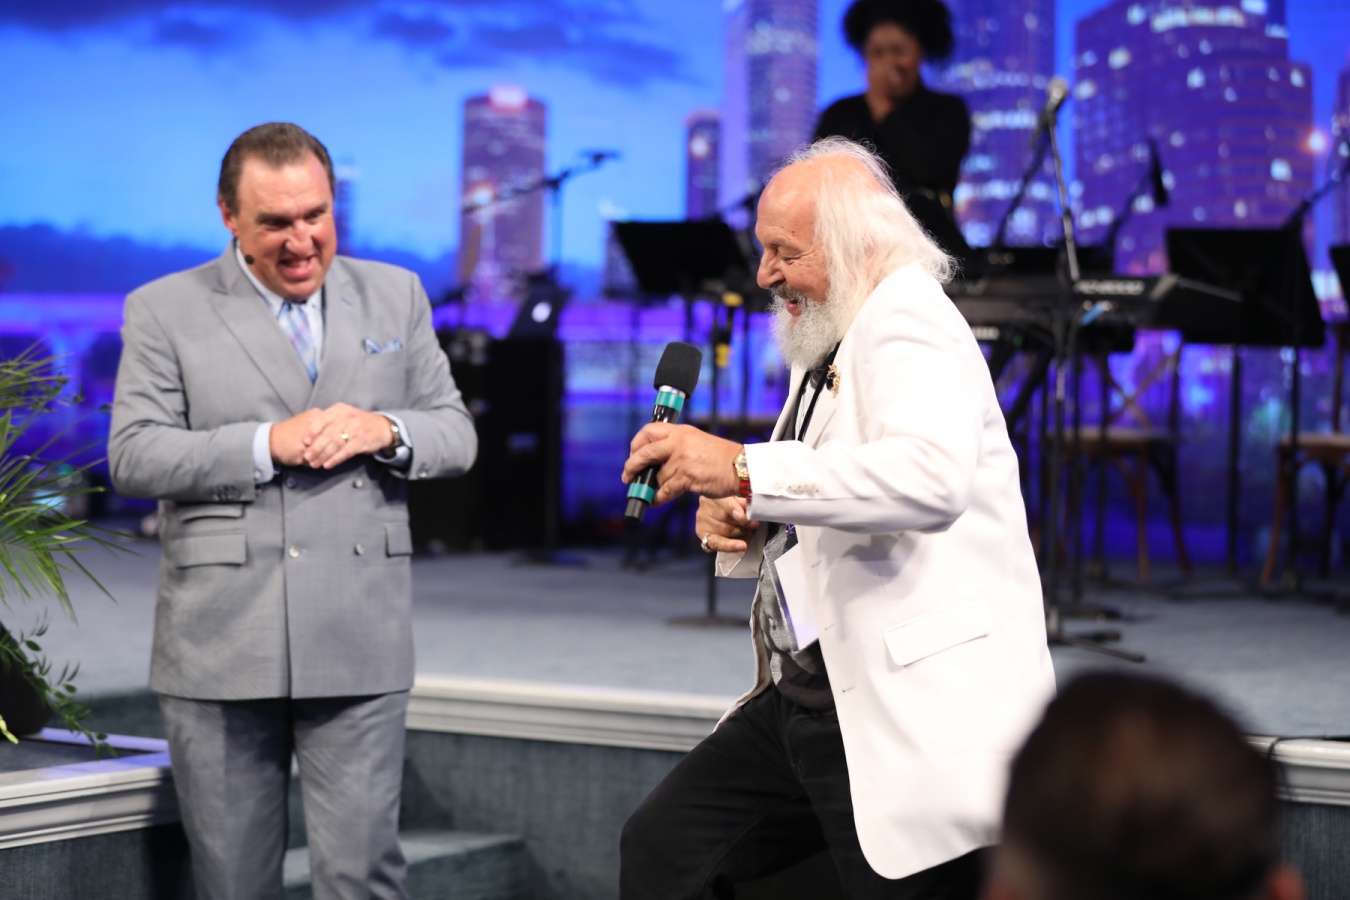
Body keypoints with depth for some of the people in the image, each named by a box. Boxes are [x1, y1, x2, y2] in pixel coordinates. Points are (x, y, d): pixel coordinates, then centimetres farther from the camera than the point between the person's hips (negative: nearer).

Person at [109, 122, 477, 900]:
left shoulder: (396, 296, 12)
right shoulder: (165, 311, 4)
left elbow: (456, 435, 12)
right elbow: (132, 457, -4)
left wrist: (385, 430, -10)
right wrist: (267, 444, -14)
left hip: (360, 649, 1)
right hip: (221, 648, -1)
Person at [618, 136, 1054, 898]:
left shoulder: (910, 325, -14)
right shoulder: (831, 344, 17)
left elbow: (933, 479, -35)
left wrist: (742, 469, -34)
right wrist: (744, 525, 4)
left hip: (911, 710, -10)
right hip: (806, 694, 10)